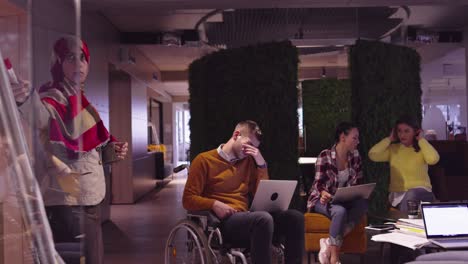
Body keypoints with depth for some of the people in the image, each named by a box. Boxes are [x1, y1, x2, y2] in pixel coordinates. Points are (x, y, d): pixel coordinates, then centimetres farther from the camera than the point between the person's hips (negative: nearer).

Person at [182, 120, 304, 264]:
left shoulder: (248, 161, 19)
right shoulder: (204, 160, 4)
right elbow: (188, 199, -2)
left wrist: (261, 164, 6)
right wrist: (214, 204, -18)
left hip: (246, 218, 6)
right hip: (223, 221, -5)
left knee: (295, 217, -17)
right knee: (263, 218, -36)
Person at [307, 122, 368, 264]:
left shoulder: (355, 156, 1)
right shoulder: (325, 156, -15)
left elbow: (358, 182, 7)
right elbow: (319, 183, -14)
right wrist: (324, 193, -35)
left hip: (343, 199, 5)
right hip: (323, 199, -5)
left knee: (363, 204, -29)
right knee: (340, 211, -37)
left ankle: (330, 243, -27)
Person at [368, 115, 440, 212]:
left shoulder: (421, 149, 4)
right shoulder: (393, 149, 9)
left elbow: (433, 159, -19)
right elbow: (373, 155, -8)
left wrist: (421, 140, -7)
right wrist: (389, 139, 2)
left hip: (420, 191, -1)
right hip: (397, 194, 1)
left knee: (411, 195, -36)